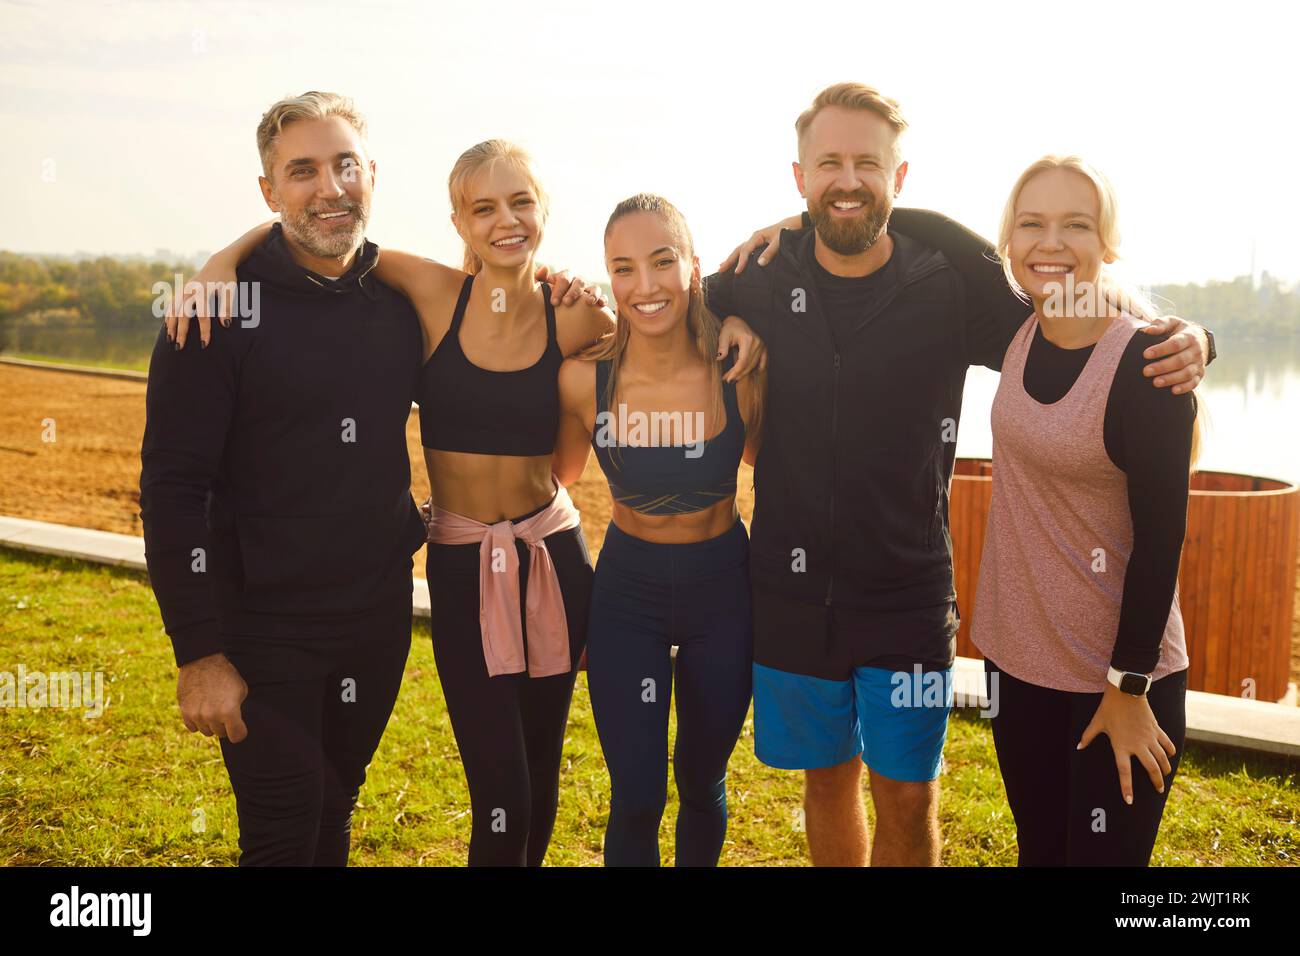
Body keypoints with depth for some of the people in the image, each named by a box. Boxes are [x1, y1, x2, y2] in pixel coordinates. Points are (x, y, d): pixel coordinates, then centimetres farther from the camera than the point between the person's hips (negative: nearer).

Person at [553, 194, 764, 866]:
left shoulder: (740, 376, -19)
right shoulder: (584, 380, -16)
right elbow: (561, 473, 5)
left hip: (723, 589, 1)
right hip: (626, 591, 0)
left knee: (702, 780, 19)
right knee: (635, 798, 0)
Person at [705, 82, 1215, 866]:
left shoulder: (955, 279, -8)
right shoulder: (761, 279, -5)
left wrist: (1183, 344, -17)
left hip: (908, 595, -1)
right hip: (793, 590, 1)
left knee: (907, 801, 9)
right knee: (828, 778, 18)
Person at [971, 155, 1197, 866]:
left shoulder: (1147, 361, -18)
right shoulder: (1021, 331, -2)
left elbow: (1159, 536, -16)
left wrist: (1129, 688, -13)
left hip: (1120, 669, -5)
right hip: (1018, 654, 6)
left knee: (1104, 852, 7)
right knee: (1038, 850, 19)